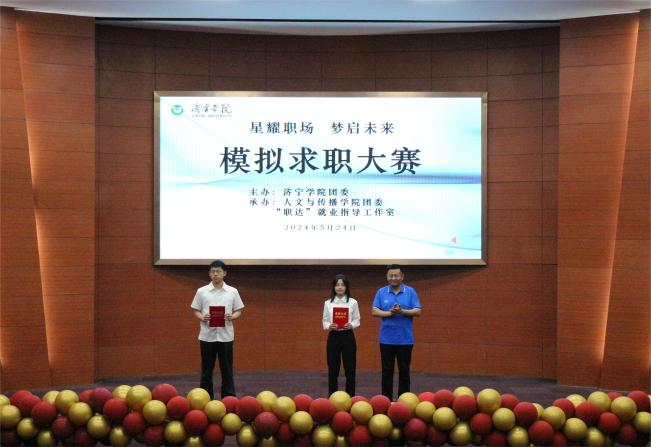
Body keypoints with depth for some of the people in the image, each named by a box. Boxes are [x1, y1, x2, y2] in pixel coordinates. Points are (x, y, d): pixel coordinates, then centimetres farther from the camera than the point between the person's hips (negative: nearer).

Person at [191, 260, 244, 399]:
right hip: (207, 336, 0)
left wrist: (232, 317, -15)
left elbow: (239, 311, 6)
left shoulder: (232, 291, 2)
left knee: (227, 368, 5)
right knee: (207, 369, 7)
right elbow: (195, 310, 5)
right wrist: (202, 317, -15)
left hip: (226, 335, 0)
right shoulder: (201, 291, 1)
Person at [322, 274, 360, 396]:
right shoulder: (328, 303, 4)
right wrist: (329, 326, -15)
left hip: (348, 337, -1)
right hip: (333, 337, 1)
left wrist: (351, 325, -16)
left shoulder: (353, 302, 1)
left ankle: (350, 397, 11)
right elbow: (324, 321, 6)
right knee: (333, 369, 4)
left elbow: (357, 320, 4)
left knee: (350, 369, 2)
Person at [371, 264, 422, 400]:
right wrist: (390, 313, -19)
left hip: (405, 339, -1)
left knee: (404, 370, 5)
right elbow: (375, 311, -4)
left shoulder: (410, 292, 1)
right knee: (387, 371, 5)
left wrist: (402, 311, -21)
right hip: (386, 339, 1)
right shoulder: (381, 292, 4)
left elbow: (417, 312, -6)